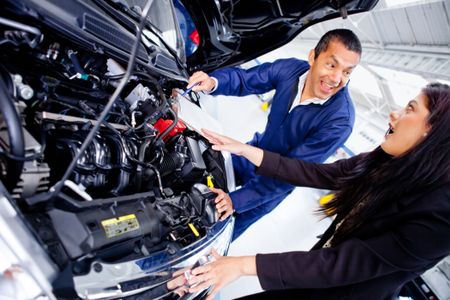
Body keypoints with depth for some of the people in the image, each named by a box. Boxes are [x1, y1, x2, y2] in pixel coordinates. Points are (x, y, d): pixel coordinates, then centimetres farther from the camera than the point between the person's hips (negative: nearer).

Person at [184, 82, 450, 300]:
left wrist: (244, 265, -29)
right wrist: (245, 150, -6)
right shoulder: (384, 164, -9)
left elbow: (340, 265, -31)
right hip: (319, 276, 6)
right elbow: (317, 174, -5)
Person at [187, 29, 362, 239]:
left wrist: (237, 200, -37)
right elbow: (243, 79, -9)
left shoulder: (340, 119, -34)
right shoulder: (289, 69, -21)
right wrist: (213, 82, -32)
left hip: (274, 184, -4)